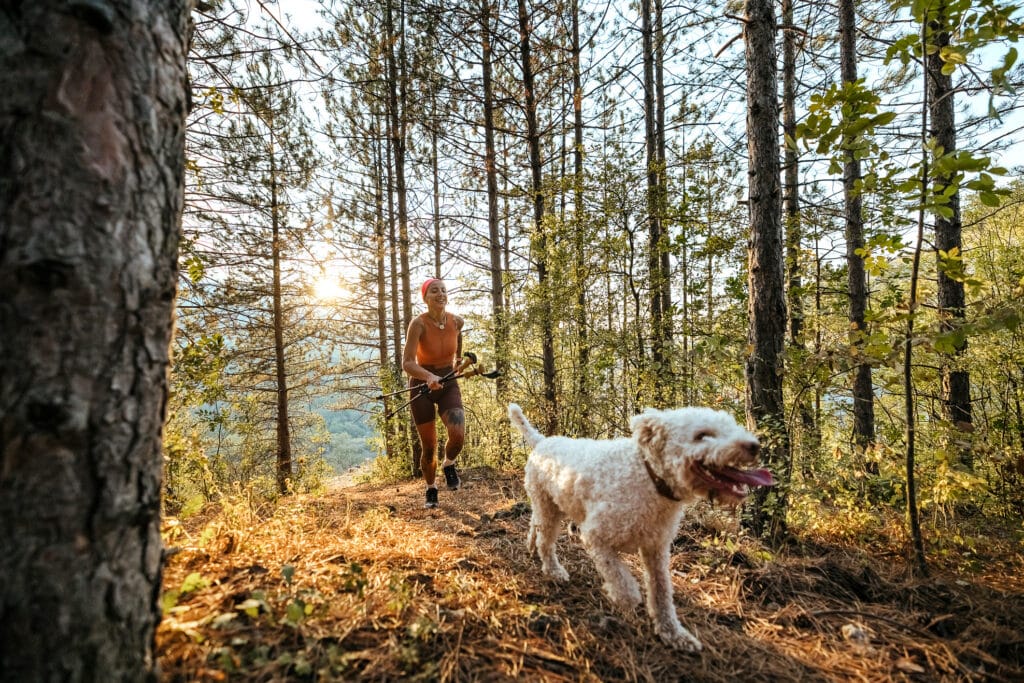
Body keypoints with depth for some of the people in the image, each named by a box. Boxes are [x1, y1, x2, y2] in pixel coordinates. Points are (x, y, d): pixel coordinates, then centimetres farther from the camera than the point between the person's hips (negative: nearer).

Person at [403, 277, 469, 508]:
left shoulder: (457, 322, -9)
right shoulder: (418, 323, -21)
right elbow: (407, 363, -29)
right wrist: (430, 377, -45)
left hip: (448, 383, 2)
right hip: (422, 385, -2)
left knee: (458, 434, -21)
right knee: (429, 446, 5)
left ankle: (448, 465, 15)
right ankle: (431, 489, 34)